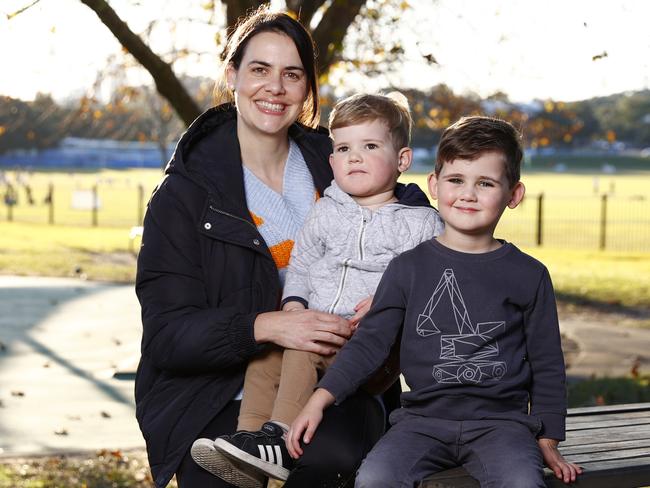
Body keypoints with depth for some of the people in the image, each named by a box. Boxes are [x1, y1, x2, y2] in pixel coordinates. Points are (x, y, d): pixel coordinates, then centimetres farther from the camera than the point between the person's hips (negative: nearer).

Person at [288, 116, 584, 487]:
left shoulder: (528, 275, 7)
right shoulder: (410, 267, 8)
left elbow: (548, 365, 12)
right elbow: (370, 342, 7)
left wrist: (547, 442, 7)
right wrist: (320, 399, -4)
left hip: (501, 419, -1)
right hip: (424, 418, 1)